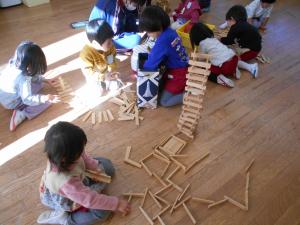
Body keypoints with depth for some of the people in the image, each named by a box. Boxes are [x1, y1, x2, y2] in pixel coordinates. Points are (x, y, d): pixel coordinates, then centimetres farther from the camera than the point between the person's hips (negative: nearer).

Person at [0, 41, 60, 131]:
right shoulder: (23, 80, -36)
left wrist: (45, 80, 5)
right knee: (46, 102, -10)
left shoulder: (14, 64, -12)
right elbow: (27, 99, -32)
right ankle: (20, 115, -14)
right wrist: (45, 98, -41)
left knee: (37, 81, 10)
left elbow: (32, 75, 5)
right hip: (11, 103, -8)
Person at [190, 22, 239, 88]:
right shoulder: (213, 38, 21)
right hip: (234, 58, 8)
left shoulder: (202, 43, 0)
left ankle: (218, 78, -9)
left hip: (224, 66, -7)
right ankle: (233, 71, 17)